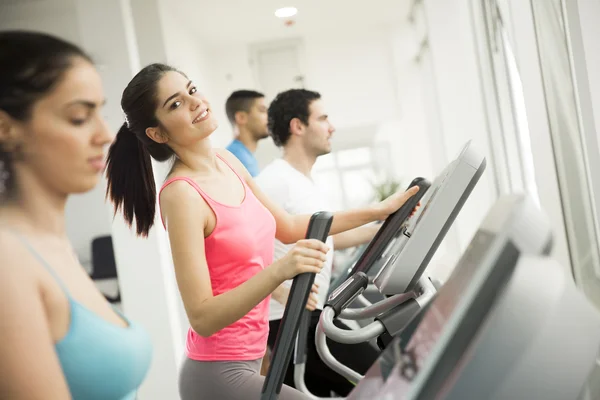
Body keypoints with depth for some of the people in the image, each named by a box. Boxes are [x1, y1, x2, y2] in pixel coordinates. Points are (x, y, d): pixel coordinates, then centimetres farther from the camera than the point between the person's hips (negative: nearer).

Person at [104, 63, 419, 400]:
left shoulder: (228, 161, 2)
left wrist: (376, 212, 13)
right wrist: (279, 271, -35)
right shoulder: (182, 194, -20)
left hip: (250, 358, 7)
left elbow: (288, 227, 14)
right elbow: (202, 317, -23)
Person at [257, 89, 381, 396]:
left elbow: (326, 236, 27)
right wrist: (283, 294, -35)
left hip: (310, 314, 10)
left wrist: (386, 228, 21)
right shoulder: (275, 180, -16)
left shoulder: (308, 183, 17)